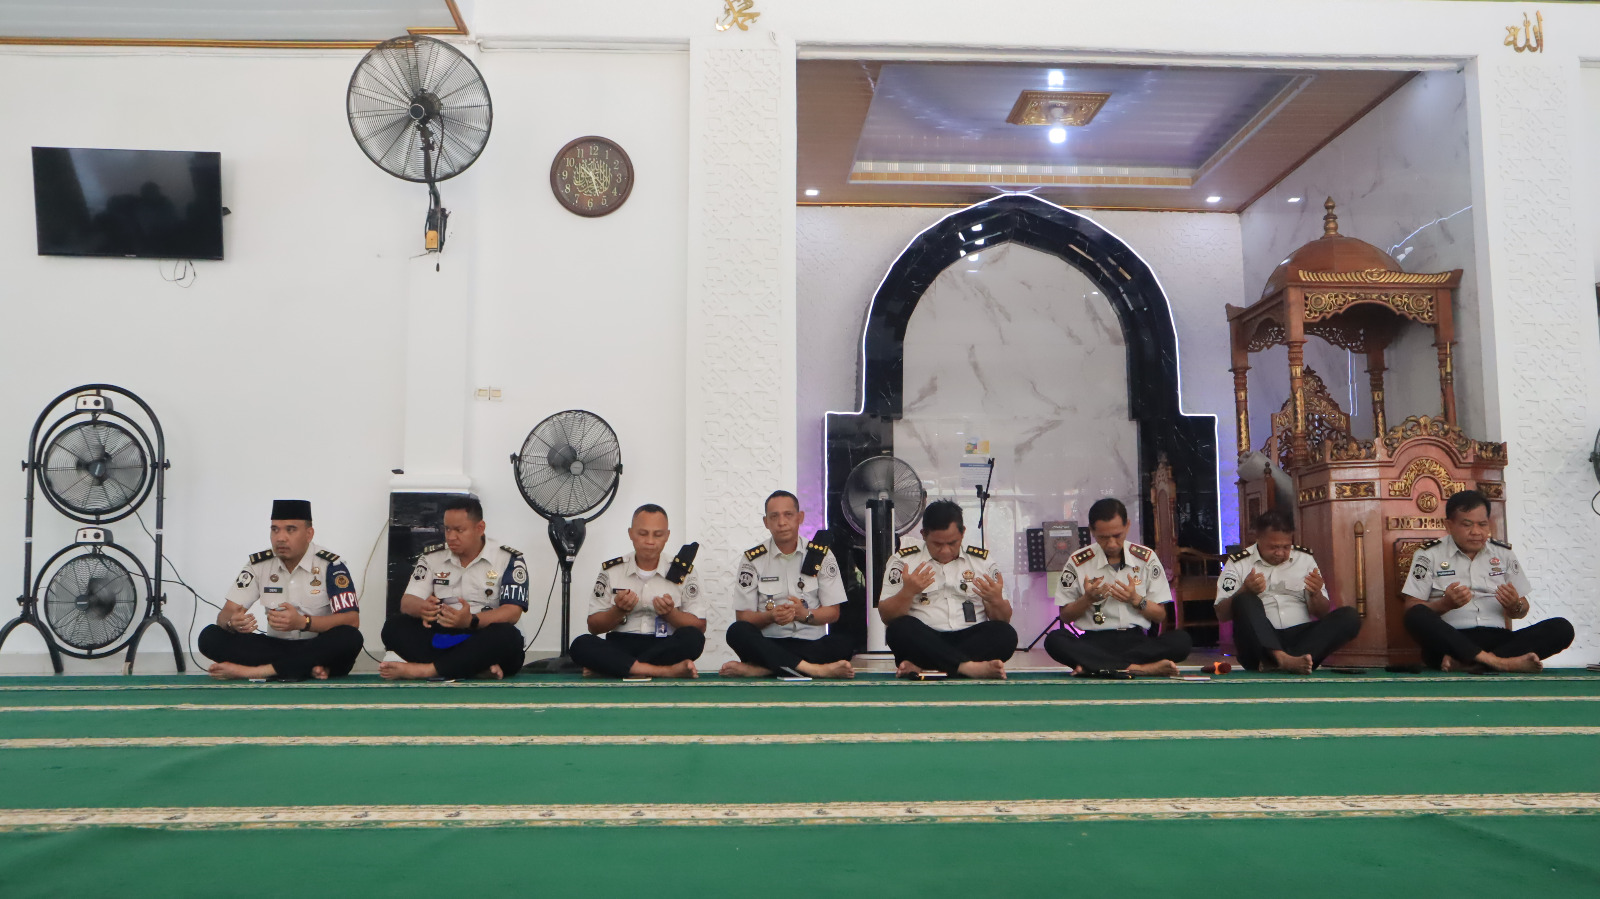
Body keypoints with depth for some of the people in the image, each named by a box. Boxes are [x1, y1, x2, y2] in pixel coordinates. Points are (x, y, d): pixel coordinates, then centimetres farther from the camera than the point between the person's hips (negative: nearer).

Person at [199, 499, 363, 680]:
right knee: (210, 636, -17)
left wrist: (302, 622, -32)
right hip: (275, 646, 4)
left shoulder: (330, 566, -10)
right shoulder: (258, 564, 1)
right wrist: (232, 623, -25)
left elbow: (352, 620, -18)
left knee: (350, 638, -36)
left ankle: (252, 670, -31)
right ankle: (308, 668, -26)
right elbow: (226, 614, 0)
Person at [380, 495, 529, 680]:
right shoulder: (431, 557, 9)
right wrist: (422, 608, -25)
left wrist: (471, 621, -31)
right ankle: (477, 668, -33)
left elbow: (512, 612, -12)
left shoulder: (509, 560, -3)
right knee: (393, 627, -21)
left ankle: (425, 669, -37)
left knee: (507, 636, -35)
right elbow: (407, 602, 1)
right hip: (439, 639, 4)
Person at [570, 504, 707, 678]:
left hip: (664, 649, 0)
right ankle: (666, 671, -36)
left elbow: (700, 626, 4)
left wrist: (670, 614, -15)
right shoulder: (611, 571, 7)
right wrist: (618, 611, -12)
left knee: (693, 639, -32)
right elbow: (593, 627, 7)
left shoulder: (682, 572, 6)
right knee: (581, 645, -29)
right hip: (620, 647, 0)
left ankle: (604, 668, -26)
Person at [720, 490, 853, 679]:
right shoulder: (753, 559, 4)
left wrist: (806, 615, -16)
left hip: (812, 645, 1)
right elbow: (742, 616, 1)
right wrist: (770, 617, -20)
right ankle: (813, 669, -40)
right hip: (767, 645, 0)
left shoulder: (821, 555, 6)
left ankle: (758, 669, -35)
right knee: (737, 631, -31)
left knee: (840, 645, -32)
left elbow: (833, 613, 5)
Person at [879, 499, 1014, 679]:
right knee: (900, 629, -31)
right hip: (924, 640, -2)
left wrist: (997, 601, -11)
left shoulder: (983, 561, 12)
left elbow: (1003, 620, 11)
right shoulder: (902, 561, 6)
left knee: (1006, 634, -27)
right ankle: (970, 666, -39)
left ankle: (920, 666, -32)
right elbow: (886, 617, 1)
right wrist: (907, 592, -17)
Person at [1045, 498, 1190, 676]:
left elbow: (1160, 616, 9)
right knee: (1054, 640, -33)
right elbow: (1065, 617, 7)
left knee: (1182, 640, -29)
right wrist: (1088, 599, -11)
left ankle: (1090, 665, -29)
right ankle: (1137, 667, -33)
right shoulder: (1078, 562, 3)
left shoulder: (1147, 558, 7)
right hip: (1094, 641, -1)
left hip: (1137, 640, 2)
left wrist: (1135, 600, -9)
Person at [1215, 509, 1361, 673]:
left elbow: (1322, 614, 13)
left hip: (1300, 638, 3)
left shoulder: (1305, 559, 14)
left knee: (1350, 617, -19)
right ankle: (1283, 659, -48)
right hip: (1260, 644, -3)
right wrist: (1245, 590, -19)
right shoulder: (1238, 563, 5)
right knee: (1244, 601, -28)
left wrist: (1316, 595, -11)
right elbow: (1221, 615, -2)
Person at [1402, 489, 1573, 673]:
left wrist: (1515, 606, -5)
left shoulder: (1503, 553, 16)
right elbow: (1412, 609, -1)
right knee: (1416, 616, -34)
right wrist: (1446, 604, -19)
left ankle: (1466, 662, -34)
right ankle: (1498, 661, -41)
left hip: (1496, 638, 4)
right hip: (1450, 641, -4)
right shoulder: (1429, 554, 5)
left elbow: (1521, 612, 19)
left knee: (1562, 628, -19)